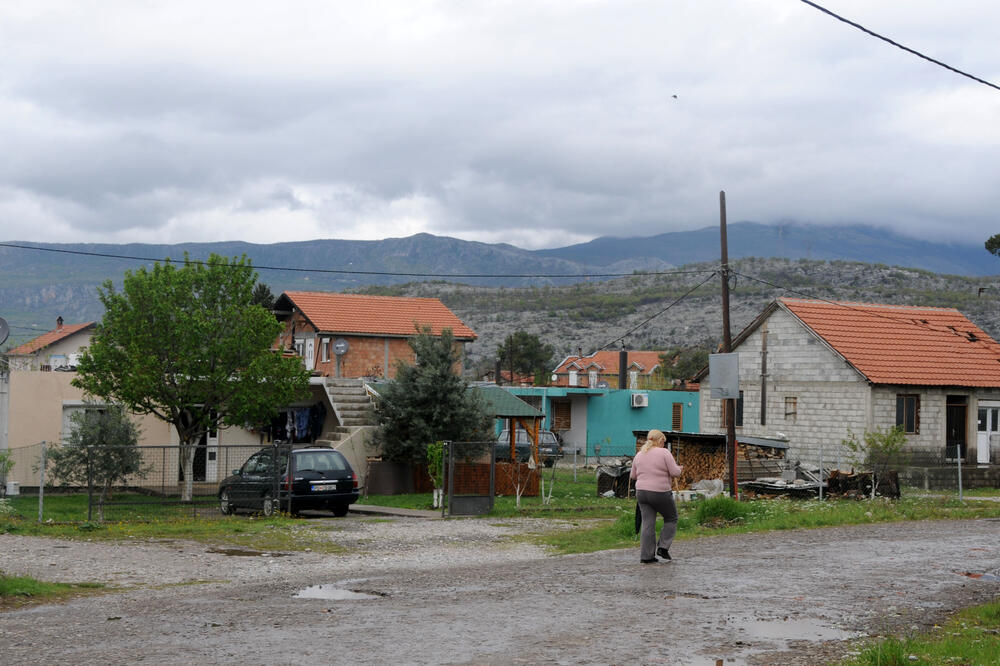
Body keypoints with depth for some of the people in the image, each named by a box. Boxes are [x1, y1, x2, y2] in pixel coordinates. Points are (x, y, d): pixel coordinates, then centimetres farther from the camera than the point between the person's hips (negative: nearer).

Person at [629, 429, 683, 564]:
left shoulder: (639, 455, 8)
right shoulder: (664, 453, -9)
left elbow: (633, 475, 16)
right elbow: (675, 472, -12)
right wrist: (679, 469, 9)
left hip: (642, 492, 5)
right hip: (660, 493, -5)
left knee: (648, 524, 5)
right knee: (671, 518, 16)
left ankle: (646, 556, 1)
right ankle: (663, 547, 5)